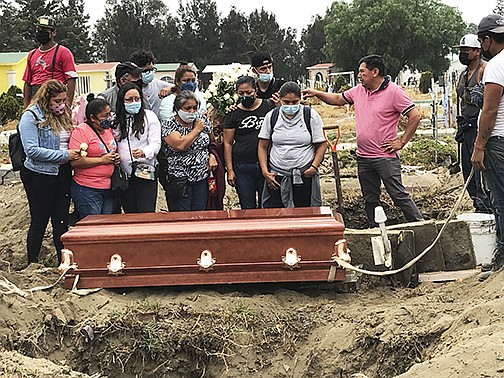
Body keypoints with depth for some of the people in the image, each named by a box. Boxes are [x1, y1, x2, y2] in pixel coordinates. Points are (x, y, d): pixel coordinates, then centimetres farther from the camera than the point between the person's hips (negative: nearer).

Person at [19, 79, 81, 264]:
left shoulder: (63, 115, 10)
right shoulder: (31, 117, -11)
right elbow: (32, 150, -20)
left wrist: (76, 151, -1)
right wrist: (64, 155, -22)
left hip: (62, 174, 6)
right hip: (39, 177, -6)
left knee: (62, 221, 11)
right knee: (39, 222, 3)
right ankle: (32, 264, 15)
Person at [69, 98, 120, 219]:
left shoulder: (108, 130, 14)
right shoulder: (80, 131, -10)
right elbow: (75, 161, -21)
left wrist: (116, 158, 9)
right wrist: (102, 160, -17)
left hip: (108, 189, 8)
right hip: (87, 190, -8)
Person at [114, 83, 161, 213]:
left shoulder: (149, 116, 2)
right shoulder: (116, 120, 11)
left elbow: (156, 143, -5)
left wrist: (143, 152, -25)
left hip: (145, 173, -3)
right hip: (123, 174, 4)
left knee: (146, 214, -9)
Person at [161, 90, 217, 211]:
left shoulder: (202, 119, 8)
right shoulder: (168, 125, -7)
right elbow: (180, 145, -23)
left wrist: (212, 155, 3)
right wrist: (196, 129, -10)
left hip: (202, 178, 4)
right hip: (180, 180, -4)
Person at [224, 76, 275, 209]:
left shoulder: (269, 106, 4)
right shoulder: (233, 113, 4)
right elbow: (228, 143, 5)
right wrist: (230, 170, -1)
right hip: (242, 168, 0)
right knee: (247, 208, 5)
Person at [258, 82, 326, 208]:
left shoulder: (311, 116, 0)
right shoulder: (271, 117, 4)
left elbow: (321, 145, 3)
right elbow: (263, 147, 8)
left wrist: (314, 167, -10)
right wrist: (264, 171, -2)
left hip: (305, 176, -1)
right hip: (276, 177, 1)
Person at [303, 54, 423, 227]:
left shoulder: (394, 92, -11)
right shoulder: (358, 90, 9)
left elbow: (415, 116, -12)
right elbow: (338, 99, 24)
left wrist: (401, 142, -12)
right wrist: (316, 93, 12)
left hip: (385, 156, -7)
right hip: (363, 157, 7)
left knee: (399, 195, -6)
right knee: (370, 200, 12)